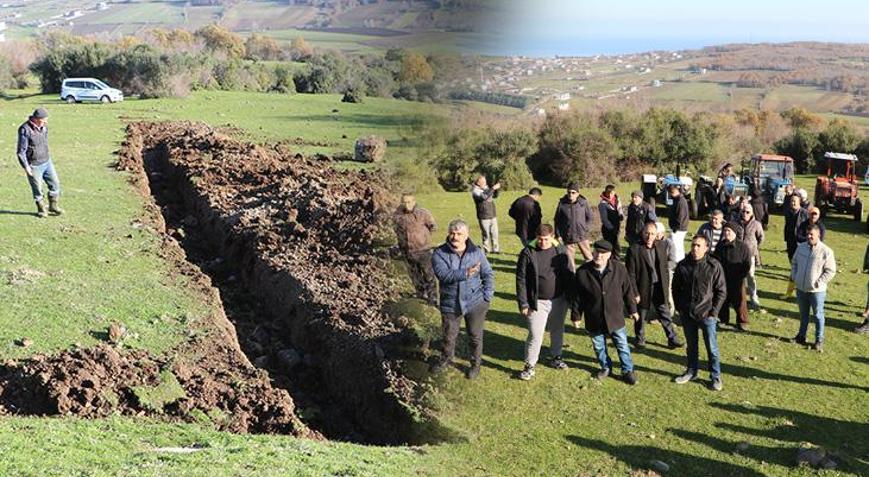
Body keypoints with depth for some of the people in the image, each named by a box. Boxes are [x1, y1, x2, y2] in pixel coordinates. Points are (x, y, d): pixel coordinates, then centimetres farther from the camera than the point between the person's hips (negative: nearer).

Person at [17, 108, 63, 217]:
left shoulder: (43, 127, 1)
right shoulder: (25, 130, -20)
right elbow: (21, 151, -17)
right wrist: (26, 167, -17)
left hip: (47, 162, 6)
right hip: (34, 166, -6)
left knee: (55, 183, 8)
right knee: (37, 189, 6)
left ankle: (53, 206, 24)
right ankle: (41, 209, 23)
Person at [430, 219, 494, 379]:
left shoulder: (476, 252, -2)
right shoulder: (439, 254, -10)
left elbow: (488, 275, 4)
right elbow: (443, 274, -26)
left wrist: (487, 297, -6)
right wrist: (465, 273, -39)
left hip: (475, 304, 0)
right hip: (450, 304, 0)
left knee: (475, 336, 11)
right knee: (449, 336, 17)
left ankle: (476, 364, 33)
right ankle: (447, 359, 44)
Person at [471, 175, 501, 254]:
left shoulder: (486, 187, 10)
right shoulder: (475, 191, -11)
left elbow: (495, 195, 22)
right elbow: (484, 197, -29)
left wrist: (496, 189, 1)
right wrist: (493, 188, -27)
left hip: (493, 215, 7)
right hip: (484, 217, -7)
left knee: (495, 233, 10)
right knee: (486, 234, -2)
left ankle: (495, 249, 19)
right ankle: (486, 250, 10)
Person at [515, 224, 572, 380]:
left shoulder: (561, 250, -3)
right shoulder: (528, 253, -12)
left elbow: (568, 275, 7)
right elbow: (521, 280, -9)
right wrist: (523, 303, -11)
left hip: (559, 300, 4)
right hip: (537, 302, -3)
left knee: (558, 331, 20)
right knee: (535, 335, -3)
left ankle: (556, 357, 41)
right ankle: (530, 366, 12)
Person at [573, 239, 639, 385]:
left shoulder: (619, 269, -11)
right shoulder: (582, 272, -13)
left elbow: (627, 290, 2)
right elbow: (577, 297, -3)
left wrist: (632, 309, 9)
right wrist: (576, 315, 2)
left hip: (615, 317, 0)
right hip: (594, 320, 0)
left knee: (622, 345, 12)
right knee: (599, 347, 17)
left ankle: (627, 370, 30)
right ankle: (605, 367, 41)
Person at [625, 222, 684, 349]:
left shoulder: (662, 246, 0)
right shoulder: (634, 250, -15)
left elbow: (665, 267, 9)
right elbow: (630, 274, -13)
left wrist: (666, 285, 6)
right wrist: (634, 293, -14)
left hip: (660, 288, 4)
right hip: (643, 288, -4)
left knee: (665, 315, 12)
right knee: (641, 316, 12)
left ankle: (672, 339, 24)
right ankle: (639, 339, 32)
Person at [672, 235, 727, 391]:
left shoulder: (714, 266, -10)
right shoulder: (682, 266, -2)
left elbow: (721, 291, -5)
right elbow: (675, 288, 10)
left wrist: (713, 311, -9)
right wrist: (679, 308, 5)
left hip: (706, 315, -3)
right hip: (687, 314, 3)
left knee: (712, 347, 4)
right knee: (691, 345, 17)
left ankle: (716, 376, 17)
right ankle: (691, 371, 33)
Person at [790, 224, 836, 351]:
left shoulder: (826, 251, -14)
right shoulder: (801, 247, 2)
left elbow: (830, 271, -11)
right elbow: (794, 263, 15)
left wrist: (819, 283, -15)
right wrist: (794, 277, 3)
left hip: (817, 291, -5)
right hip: (801, 288, 5)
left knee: (818, 315, 6)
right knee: (803, 314, 20)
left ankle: (819, 340, 17)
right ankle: (801, 336, 34)